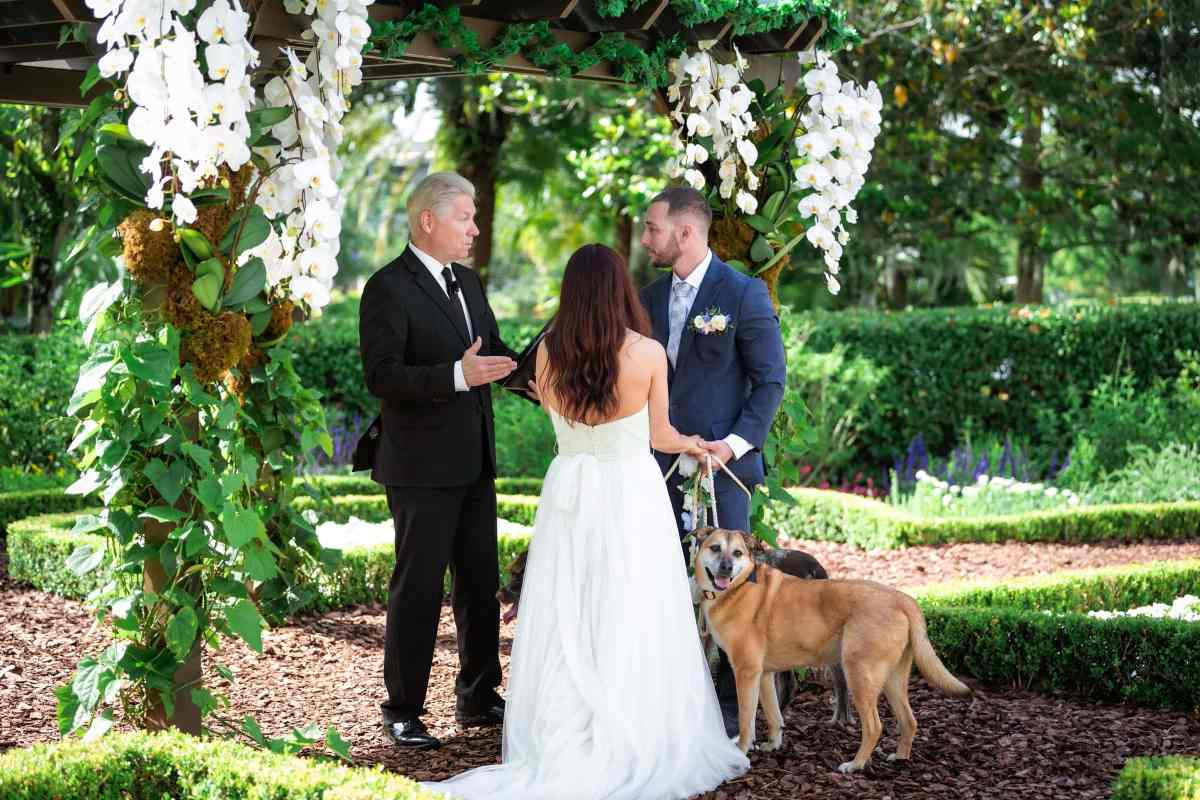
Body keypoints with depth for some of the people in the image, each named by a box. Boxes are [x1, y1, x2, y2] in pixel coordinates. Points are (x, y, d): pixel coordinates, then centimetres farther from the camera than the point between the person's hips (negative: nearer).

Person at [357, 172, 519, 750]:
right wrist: (457, 376, -30)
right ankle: (403, 712, 10)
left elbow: (492, 352, 19)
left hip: (474, 463, 8)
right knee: (417, 588, -1)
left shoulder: (468, 283, 12)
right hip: (422, 465, -8)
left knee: (481, 583, 15)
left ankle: (479, 698, 27)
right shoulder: (389, 288, -13)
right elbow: (381, 377, -20)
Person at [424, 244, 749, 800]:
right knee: (630, 627, 3)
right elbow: (658, 435, 2)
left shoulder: (549, 353, -3)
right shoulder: (649, 353, -9)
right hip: (631, 494, -2)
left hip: (569, 495, 3)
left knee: (564, 627, 8)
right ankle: (635, 749, 7)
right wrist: (694, 444, 23)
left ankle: (557, 745, 9)